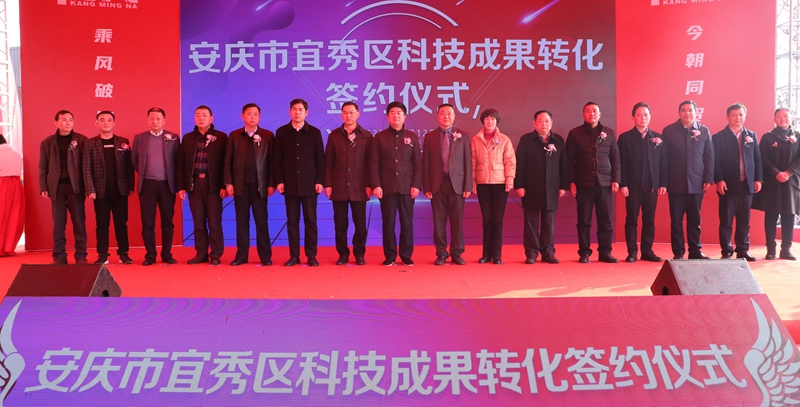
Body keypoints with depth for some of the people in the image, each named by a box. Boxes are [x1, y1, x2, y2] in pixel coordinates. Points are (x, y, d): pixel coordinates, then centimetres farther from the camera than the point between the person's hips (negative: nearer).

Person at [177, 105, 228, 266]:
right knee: (198, 222, 7)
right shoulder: (187, 138, 12)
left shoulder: (221, 137, 3)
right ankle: (201, 253, 14)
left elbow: (226, 162, -2)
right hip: (193, 183, 3)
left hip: (213, 184, -3)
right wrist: (181, 186, 3)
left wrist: (224, 185, -10)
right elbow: (181, 164, 10)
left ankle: (215, 255, 6)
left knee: (214, 222, -1)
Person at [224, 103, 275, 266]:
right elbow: (228, 161, 6)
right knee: (242, 221, 6)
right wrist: (228, 182, -1)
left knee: (261, 221, 2)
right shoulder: (234, 135, 7)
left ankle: (265, 256, 8)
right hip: (240, 184, 2)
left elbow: (271, 161, 0)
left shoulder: (267, 135, 3)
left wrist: (271, 184, -6)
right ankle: (241, 255, 12)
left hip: (260, 185, -2)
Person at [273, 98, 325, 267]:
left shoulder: (315, 132, 4)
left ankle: (311, 256, 7)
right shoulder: (281, 132, 6)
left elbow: (320, 159, 2)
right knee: (292, 221, 4)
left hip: (309, 184, -1)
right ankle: (294, 255, 10)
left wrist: (319, 181, -5)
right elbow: (277, 159, 5)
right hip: (290, 184, 1)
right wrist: (279, 181, -3)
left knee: (310, 220, 1)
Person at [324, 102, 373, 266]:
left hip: (359, 188, -1)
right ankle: (343, 253, 15)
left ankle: (359, 253, 15)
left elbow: (371, 162, 2)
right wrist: (327, 184, -2)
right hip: (339, 187, 1)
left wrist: (369, 184, -4)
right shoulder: (334, 135, 7)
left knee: (360, 223, 3)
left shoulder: (366, 136, 4)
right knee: (340, 223, 4)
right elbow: (328, 162, 5)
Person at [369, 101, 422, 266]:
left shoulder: (412, 137, 8)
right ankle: (389, 256, 10)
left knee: (407, 222, 3)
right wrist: (376, 185, -9)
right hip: (387, 187, -1)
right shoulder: (380, 137, 5)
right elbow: (374, 163, 1)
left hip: (407, 187, 1)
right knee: (388, 222, 2)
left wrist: (416, 185, -5)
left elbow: (418, 163, 4)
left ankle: (406, 255, 11)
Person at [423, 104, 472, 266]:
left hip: (457, 183, 0)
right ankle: (441, 254, 12)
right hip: (437, 184, 0)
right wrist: (426, 187, -3)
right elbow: (425, 163, 4)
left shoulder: (462, 135, 6)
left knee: (457, 220, 3)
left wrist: (468, 186, -4)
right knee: (439, 221, 3)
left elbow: (468, 162, 3)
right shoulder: (430, 136, 6)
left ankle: (457, 253, 12)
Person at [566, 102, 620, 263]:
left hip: (604, 183, 2)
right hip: (583, 183, -2)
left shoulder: (609, 133, 9)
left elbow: (615, 157, 9)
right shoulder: (575, 133, 3)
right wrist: (571, 182, -6)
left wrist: (615, 179, 0)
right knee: (584, 220, 2)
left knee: (605, 220, 3)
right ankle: (584, 253, 8)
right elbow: (570, 160, 1)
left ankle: (605, 252, 10)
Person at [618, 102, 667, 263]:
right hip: (633, 185, -3)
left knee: (649, 220, 7)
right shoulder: (625, 137, 1)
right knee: (632, 219, 1)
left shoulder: (658, 138, 10)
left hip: (652, 185, 3)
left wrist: (663, 183, -1)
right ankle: (632, 252, 6)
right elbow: (621, 163, -4)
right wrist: (622, 184, -11)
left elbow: (663, 162, 7)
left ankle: (647, 251, 14)